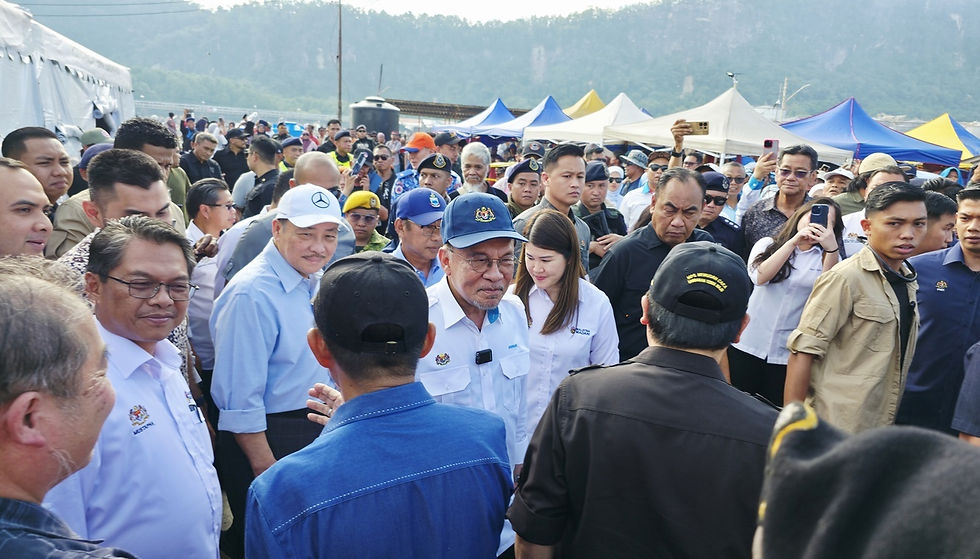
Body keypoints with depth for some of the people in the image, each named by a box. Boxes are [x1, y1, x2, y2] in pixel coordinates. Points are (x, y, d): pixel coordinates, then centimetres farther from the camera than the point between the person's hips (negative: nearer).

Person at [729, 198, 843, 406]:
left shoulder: (828, 256, 6)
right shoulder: (767, 244, 6)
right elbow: (759, 277, -14)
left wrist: (832, 249, -23)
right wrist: (793, 241, -17)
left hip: (788, 354, 0)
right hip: (748, 344, 0)